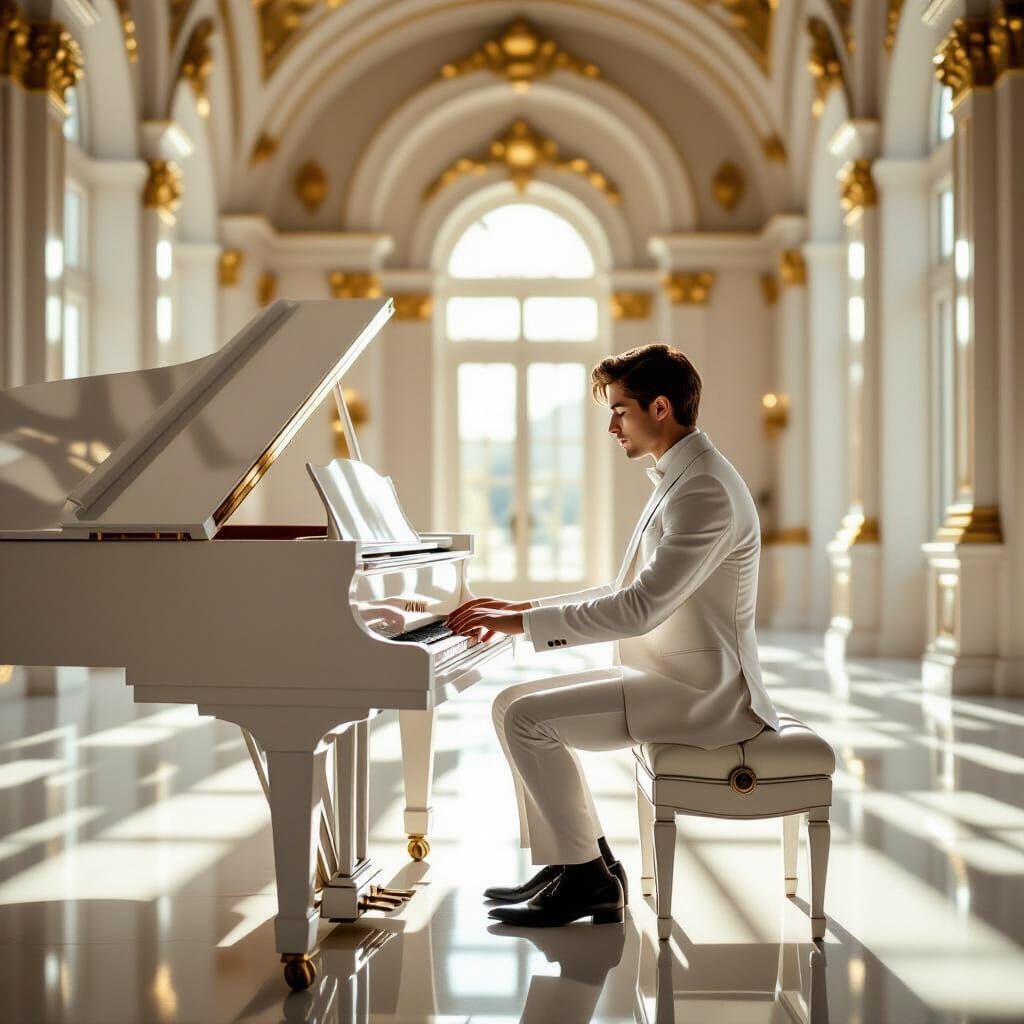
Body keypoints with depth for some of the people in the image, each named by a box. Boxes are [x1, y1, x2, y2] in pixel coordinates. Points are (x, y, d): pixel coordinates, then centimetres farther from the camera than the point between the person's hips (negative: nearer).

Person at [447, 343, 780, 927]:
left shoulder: (706, 490, -19)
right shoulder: (682, 479, 15)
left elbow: (638, 610, -26)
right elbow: (631, 596, 18)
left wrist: (524, 622, -20)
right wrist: (528, 608, 9)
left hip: (700, 693, -10)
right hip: (669, 676, 10)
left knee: (527, 716, -18)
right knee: (514, 703, 7)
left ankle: (592, 878, -5)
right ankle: (568, 862, 13)